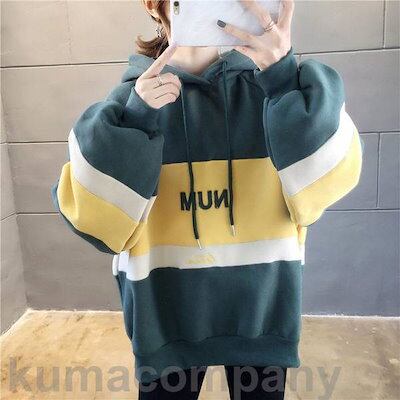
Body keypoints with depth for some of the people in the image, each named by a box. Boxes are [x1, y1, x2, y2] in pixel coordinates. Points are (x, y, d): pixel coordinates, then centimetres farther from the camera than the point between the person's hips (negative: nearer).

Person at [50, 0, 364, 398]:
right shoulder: (131, 97, -4)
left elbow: (328, 177, -16)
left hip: (259, 303, 1)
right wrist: (132, 123, -24)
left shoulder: (267, 85, -3)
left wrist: (286, 76, -28)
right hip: (167, 308, 0)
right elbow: (90, 216, -12)